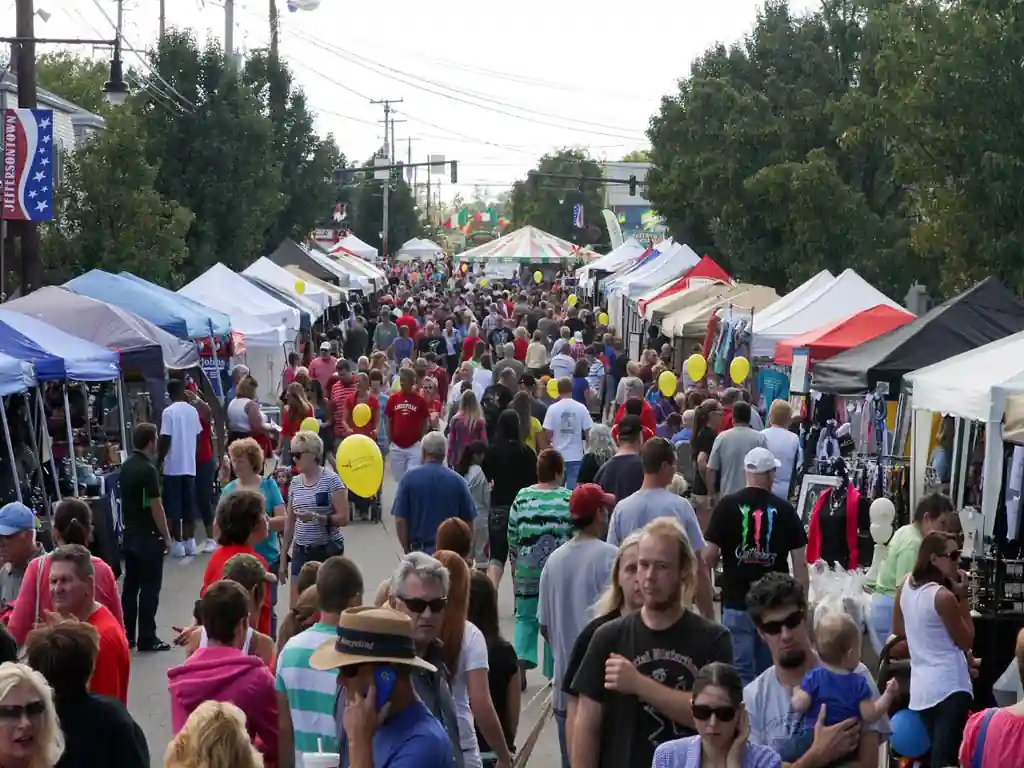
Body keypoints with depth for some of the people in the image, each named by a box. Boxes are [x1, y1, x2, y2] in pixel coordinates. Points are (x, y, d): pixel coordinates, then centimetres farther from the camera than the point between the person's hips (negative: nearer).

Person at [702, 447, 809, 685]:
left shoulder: (727, 506, -5)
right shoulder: (785, 511, 0)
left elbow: (709, 557, -6)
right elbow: (800, 562, -1)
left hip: (737, 603, -2)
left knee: (741, 672, 1)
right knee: (770, 672, 13)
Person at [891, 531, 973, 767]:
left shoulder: (906, 586, 6)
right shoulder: (944, 596, -18)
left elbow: (899, 629, 21)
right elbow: (966, 642, -7)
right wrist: (963, 598, -8)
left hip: (921, 686, 8)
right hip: (949, 686, -8)